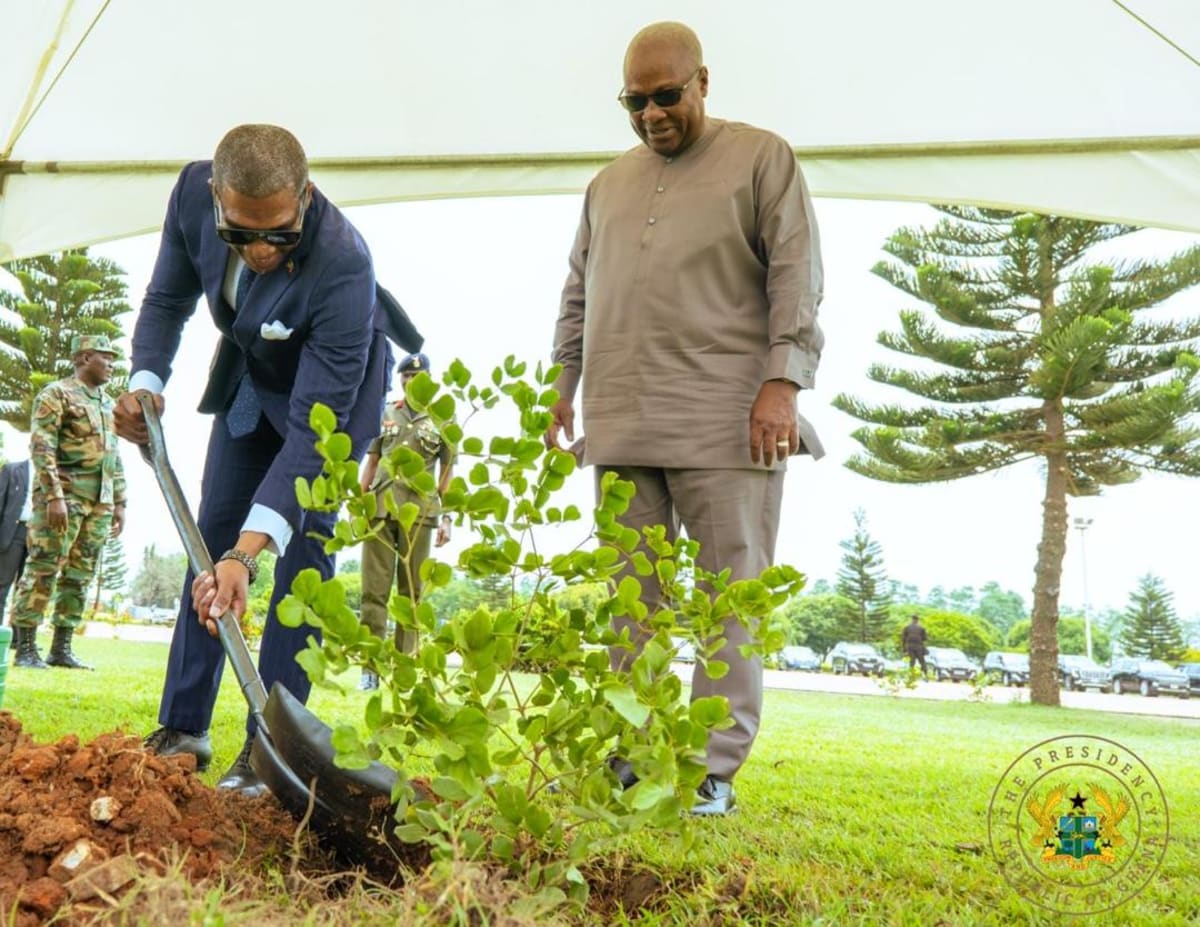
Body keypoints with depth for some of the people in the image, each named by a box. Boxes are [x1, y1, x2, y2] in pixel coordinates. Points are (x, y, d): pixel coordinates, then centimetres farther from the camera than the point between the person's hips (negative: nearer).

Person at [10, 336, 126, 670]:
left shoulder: (108, 403, 20)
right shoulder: (56, 394, -3)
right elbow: (41, 448, -12)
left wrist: (119, 502, 16)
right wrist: (54, 496, -20)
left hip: (99, 502, 7)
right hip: (64, 496, -7)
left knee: (79, 576, 6)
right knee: (43, 570, -6)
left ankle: (61, 649, 10)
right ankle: (25, 647, -2)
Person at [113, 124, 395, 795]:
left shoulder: (343, 267, -41)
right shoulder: (194, 191, -25)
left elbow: (314, 425, -41)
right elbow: (169, 297, -5)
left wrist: (248, 553, -48)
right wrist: (146, 380, -24)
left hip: (332, 386, -5)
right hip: (249, 376, 5)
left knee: (304, 551, -14)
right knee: (211, 539, 3)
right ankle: (182, 728, 11)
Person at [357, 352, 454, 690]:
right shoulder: (385, 415, 15)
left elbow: (448, 471, 7)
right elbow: (371, 462, 15)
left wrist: (446, 516, -2)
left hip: (419, 511, -2)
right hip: (380, 508, 2)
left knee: (411, 591, 2)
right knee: (374, 589, -2)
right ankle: (370, 667, 1)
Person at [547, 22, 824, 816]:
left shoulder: (762, 159, 7)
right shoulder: (608, 184, 22)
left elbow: (797, 278, -2)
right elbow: (579, 296, 25)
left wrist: (784, 380, -13)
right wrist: (564, 386, 17)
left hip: (726, 424, -5)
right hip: (622, 424, 5)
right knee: (628, 596, 6)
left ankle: (715, 767, 2)